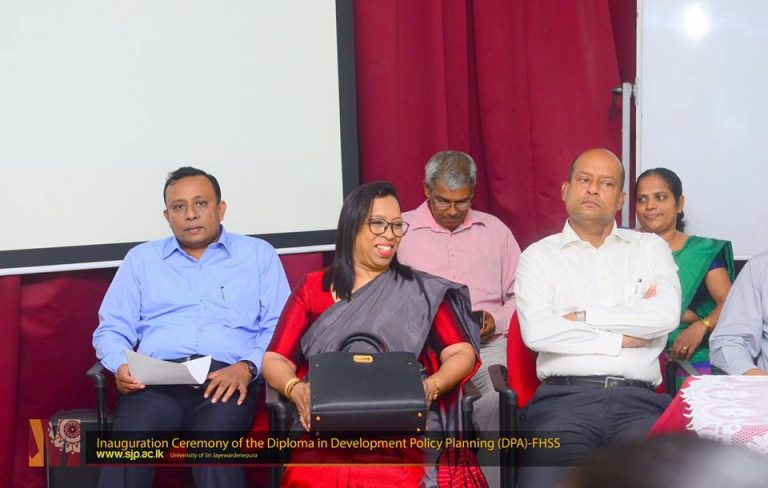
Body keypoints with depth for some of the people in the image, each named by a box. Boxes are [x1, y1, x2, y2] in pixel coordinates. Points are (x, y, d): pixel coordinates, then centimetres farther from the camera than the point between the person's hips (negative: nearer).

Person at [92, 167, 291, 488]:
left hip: (226, 379, -1)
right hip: (156, 380, 1)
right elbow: (111, 329, 19)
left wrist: (247, 367, -10)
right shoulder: (141, 258, 25)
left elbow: (279, 329, 10)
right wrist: (121, 365, -4)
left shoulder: (259, 255, 20)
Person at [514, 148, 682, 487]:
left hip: (638, 399, 1)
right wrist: (623, 338, -2)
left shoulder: (650, 247, 17)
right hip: (565, 396, -1)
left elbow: (666, 316, -1)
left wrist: (583, 317, -1)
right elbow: (536, 332, -5)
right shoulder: (539, 255, 13)